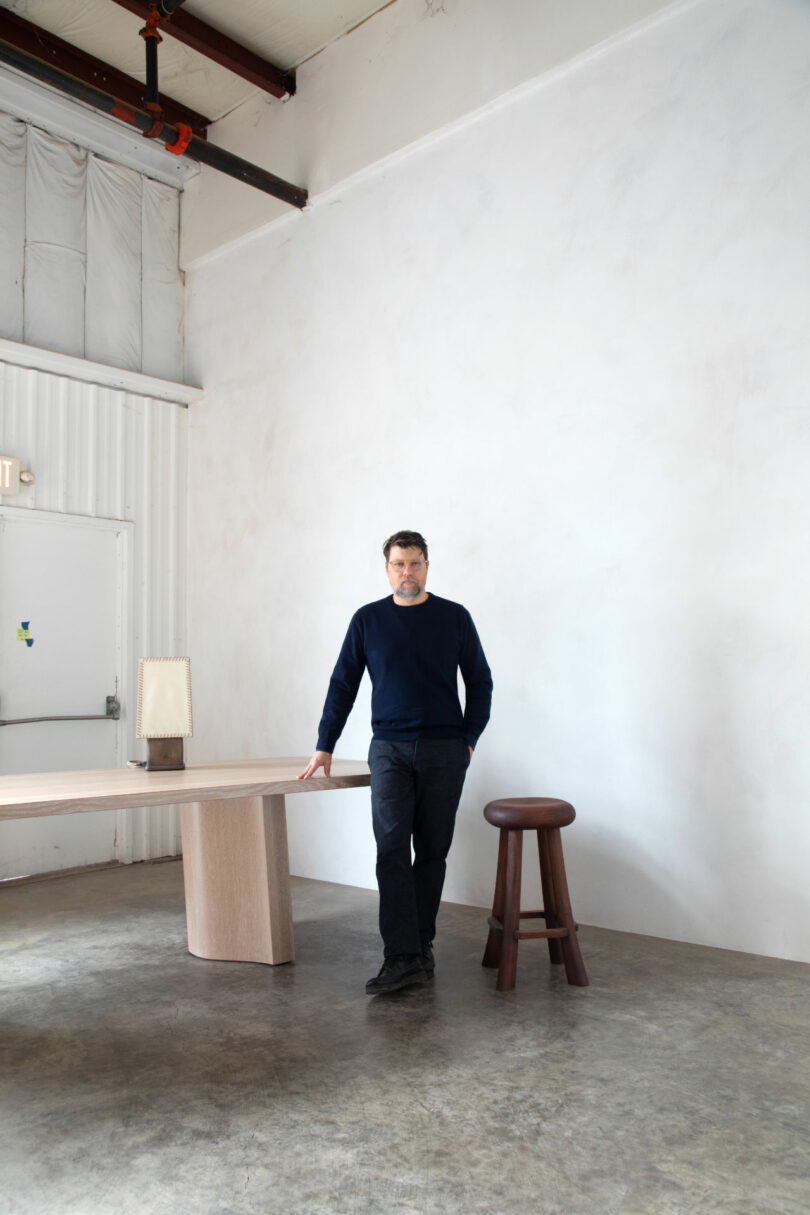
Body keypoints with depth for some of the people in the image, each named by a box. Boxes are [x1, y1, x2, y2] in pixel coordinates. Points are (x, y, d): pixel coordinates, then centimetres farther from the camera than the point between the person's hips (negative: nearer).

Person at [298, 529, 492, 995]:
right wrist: (325, 747, 5)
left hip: (444, 751, 0)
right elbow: (343, 685, 7)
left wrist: (469, 739, 1)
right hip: (389, 749, 0)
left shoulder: (454, 617, 4)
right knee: (392, 848, -10)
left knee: (432, 850, 7)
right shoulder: (368, 620, 5)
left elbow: (480, 682, 9)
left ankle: (422, 943, 21)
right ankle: (403, 959, -9)